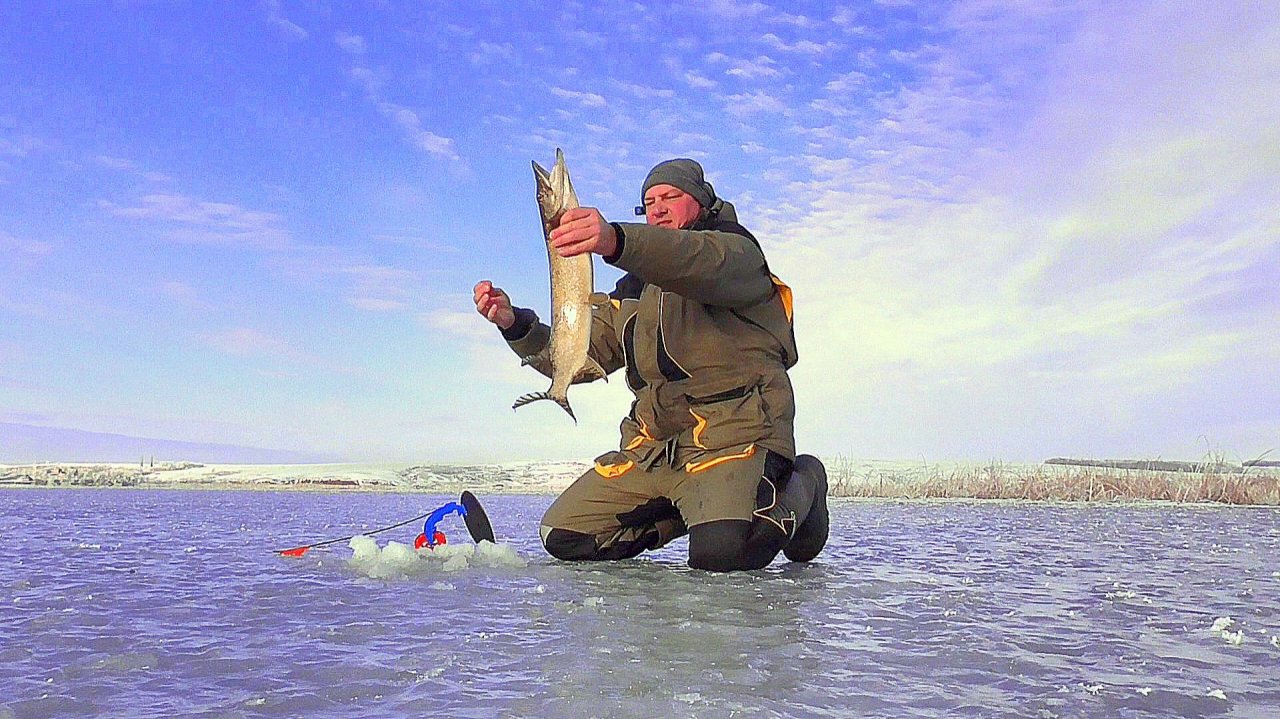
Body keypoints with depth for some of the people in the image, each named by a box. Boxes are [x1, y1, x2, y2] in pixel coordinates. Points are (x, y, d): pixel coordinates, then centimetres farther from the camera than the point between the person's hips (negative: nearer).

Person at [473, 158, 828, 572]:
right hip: (655, 445, 7)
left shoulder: (734, 248, 3)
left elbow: (706, 263, -25)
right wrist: (514, 323, -2)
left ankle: (797, 490, 3)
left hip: (732, 433, -6)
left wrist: (617, 240, -44)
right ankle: (688, 508, 17)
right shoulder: (634, 288, 23)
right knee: (564, 537, 0)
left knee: (721, 550, -31)